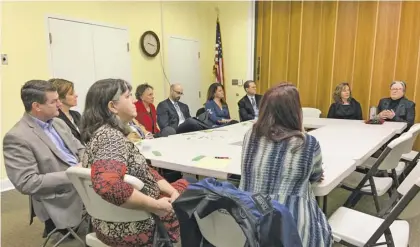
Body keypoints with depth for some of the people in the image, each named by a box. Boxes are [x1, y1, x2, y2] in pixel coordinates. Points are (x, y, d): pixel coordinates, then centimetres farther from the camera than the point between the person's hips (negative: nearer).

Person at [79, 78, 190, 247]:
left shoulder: (113, 132, 5)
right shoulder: (111, 137, -24)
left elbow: (144, 170, 8)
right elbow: (106, 184, -41)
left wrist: (172, 191, -4)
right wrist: (155, 205, -30)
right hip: (129, 227, -9)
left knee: (187, 186, 17)